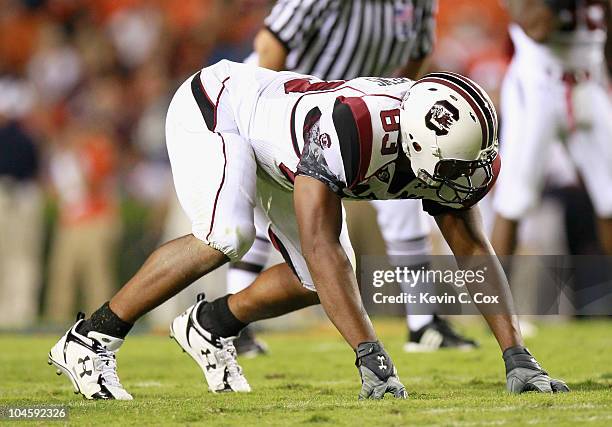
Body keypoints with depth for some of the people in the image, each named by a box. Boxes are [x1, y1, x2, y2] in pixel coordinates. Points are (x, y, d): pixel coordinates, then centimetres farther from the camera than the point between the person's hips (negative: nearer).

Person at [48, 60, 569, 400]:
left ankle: (210, 325, 24)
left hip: (275, 147, 8)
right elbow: (320, 244, -47)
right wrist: (371, 358, -49)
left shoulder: (445, 153, -21)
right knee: (226, 239, -30)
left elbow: (473, 252, -13)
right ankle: (89, 340, -17)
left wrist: (516, 356, -20)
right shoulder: (351, 127, -44)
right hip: (217, 105, -8)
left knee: (316, 281, 0)